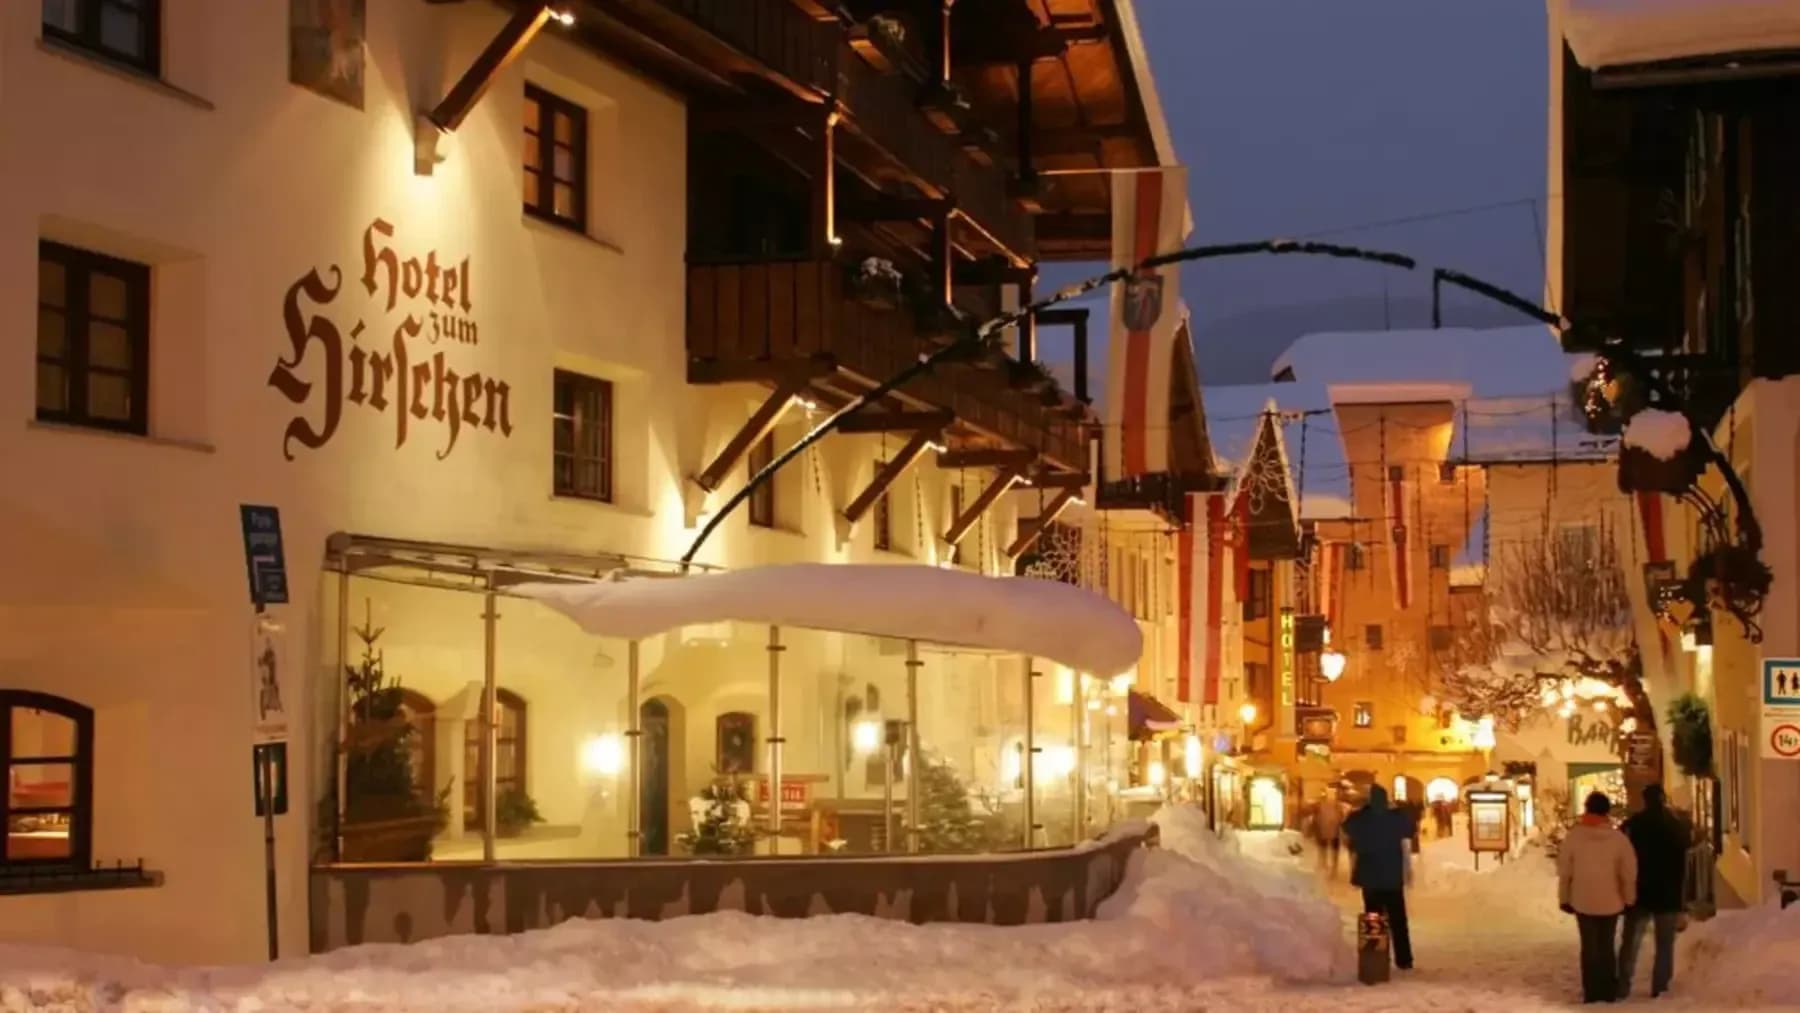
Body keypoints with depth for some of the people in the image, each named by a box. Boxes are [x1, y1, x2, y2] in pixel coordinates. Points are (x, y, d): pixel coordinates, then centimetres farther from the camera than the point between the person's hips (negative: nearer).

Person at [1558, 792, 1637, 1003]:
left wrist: (1564, 898, 7)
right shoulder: (1619, 838, -9)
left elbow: (1564, 871, -4)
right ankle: (1608, 991, 15)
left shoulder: (1573, 836, -8)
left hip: (1583, 901, 0)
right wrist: (1629, 900, 7)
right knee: (1608, 946, 14)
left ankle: (1591, 992, 8)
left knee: (1589, 947, 10)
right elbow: (1629, 873, -6)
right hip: (1610, 902, 0)